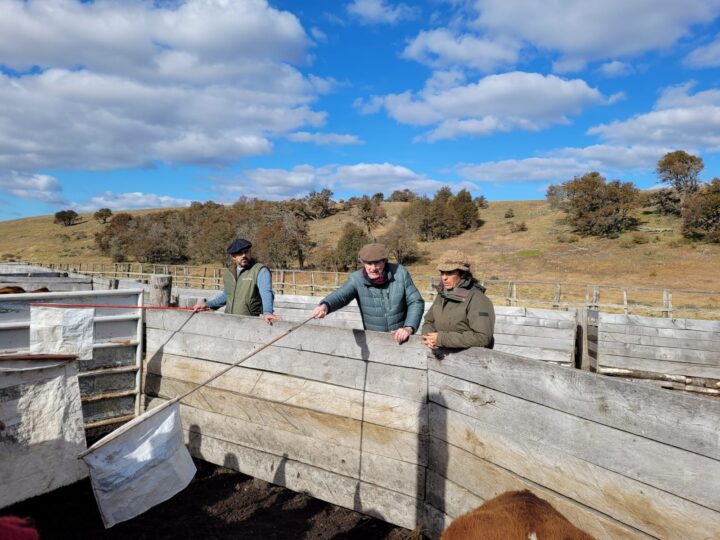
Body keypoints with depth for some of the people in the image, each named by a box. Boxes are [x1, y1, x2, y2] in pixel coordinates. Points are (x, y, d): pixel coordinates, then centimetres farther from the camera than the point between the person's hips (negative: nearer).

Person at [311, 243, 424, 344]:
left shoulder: (399, 272, -11)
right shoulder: (356, 279, -11)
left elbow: (416, 302, -7)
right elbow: (340, 295, -28)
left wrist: (409, 328, -21)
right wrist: (324, 306, -49)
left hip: (401, 338, 0)